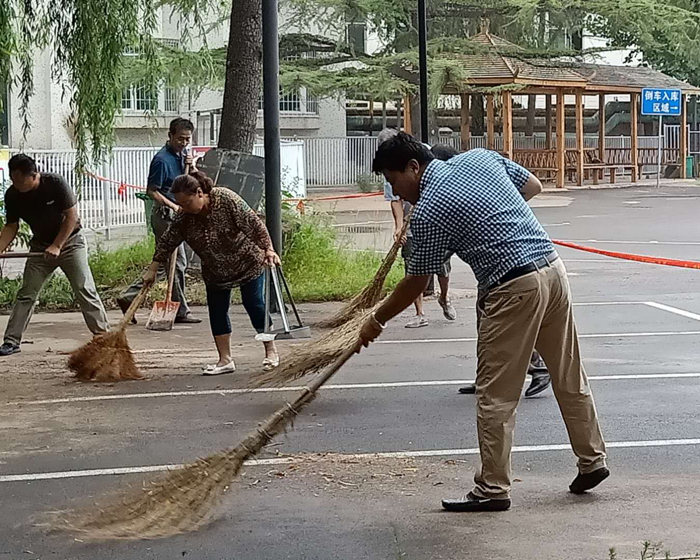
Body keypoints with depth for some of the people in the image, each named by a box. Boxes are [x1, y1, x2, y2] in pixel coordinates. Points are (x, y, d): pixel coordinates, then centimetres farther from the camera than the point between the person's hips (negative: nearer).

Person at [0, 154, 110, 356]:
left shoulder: (56, 184, -23)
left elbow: (72, 216, -17)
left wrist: (57, 246, -21)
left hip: (70, 241, -4)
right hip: (40, 246, 4)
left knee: (85, 290, -11)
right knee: (26, 294, -2)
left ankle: (104, 335, -4)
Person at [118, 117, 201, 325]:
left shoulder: (182, 155, 12)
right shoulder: (162, 159, -15)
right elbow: (152, 191, -16)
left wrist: (191, 167, 1)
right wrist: (174, 206, -22)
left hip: (175, 216, 9)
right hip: (164, 214, -9)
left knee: (163, 263, 12)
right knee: (177, 263, -4)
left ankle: (128, 297, 15)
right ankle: (181, 311, 5)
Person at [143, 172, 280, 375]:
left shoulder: (227, 199, -27)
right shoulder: (184, 217, -13)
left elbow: (254, 224, -25)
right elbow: (167, 242, -5)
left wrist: (268, 249, -28)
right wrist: (152, 270, -3)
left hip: (247, 263, -5)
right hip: (215, 271, 5)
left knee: (255, 305, -1)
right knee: (217, 311, 2)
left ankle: (271, 351, 13)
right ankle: (225, 360, 8)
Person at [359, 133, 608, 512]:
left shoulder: (428, 211, -9)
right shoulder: (481, 157, 9)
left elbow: (415, 283, -1)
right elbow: (533, 186, 18)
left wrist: (378, 319, 12)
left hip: (513, 289, -8)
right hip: (553, 267, 8)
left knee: (496, 395, 1)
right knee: (569, 376, 19)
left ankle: (492, 489, 6)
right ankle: (592, 460, 30)